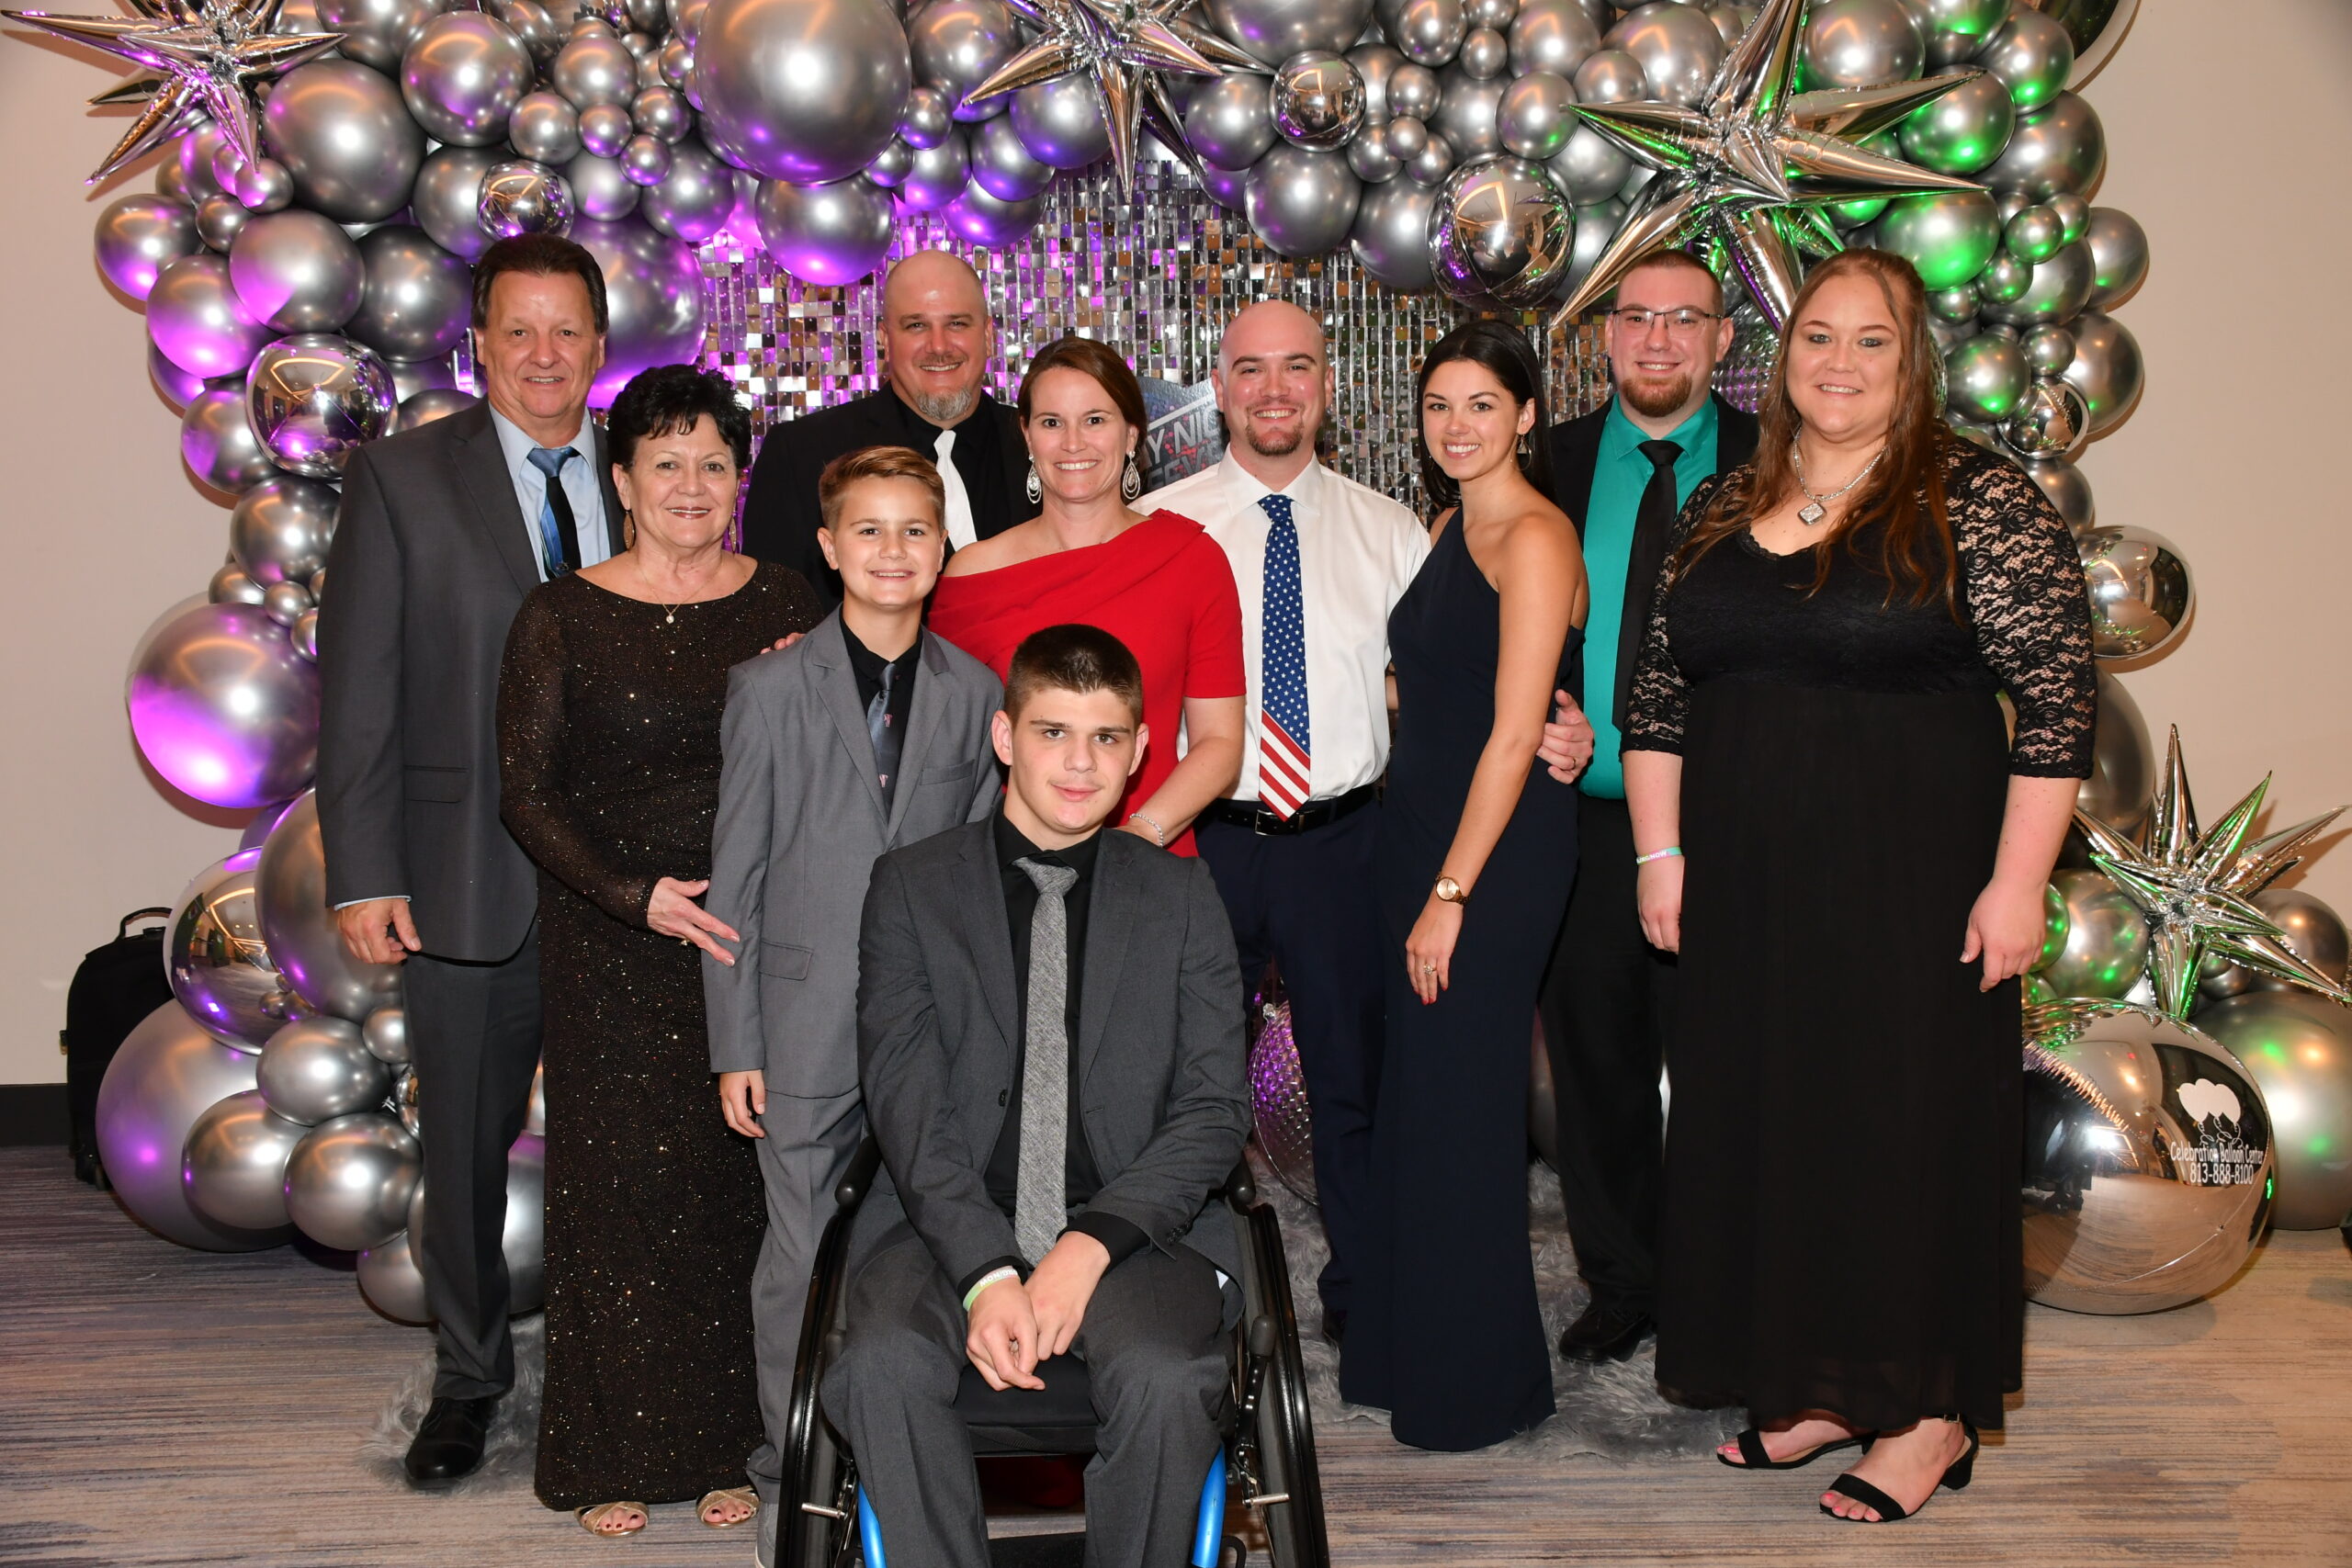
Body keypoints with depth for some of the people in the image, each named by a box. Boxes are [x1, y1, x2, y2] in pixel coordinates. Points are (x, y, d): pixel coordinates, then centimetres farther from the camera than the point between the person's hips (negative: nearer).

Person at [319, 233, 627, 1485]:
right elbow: (358, 690, -3)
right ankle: (468, 1378, 30)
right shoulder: (401, 477, 0)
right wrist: (362, 874, -8)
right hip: (471, 875, -1)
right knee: (465, 1145, 11)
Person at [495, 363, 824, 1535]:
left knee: (739, 1175, 4)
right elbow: (527, 791, -3)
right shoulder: (562, 616, 0)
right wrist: (634, 896, -15)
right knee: (621, 1176, 1)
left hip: (754, 934, 2)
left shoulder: (785, 605, 7)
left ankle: (720, 1440, 18)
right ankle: (611, 1453, 15)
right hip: (611, 942, -2)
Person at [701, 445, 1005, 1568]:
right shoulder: (769, 689, 1)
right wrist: (734, 1043, -2)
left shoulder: (975, 694, 6)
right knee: (803, 1256, 5)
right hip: (807, 1023, -1)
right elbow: (735, 877, 1)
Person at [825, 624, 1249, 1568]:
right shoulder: (911, 887, 6)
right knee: (884, 1368, -30)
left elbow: (1215, 1111, 1)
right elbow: (908, 1104, -3)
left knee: (1164, 1380, -29)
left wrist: (1091, 1243, -15)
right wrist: (985, 1272, -18)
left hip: (1132, 1225, 0)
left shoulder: (1182, 900, 9)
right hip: (952, 1225, 0)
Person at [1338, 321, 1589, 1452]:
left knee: (1462, 1109, -1)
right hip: (1417, 829, 9)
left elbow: (1512, 735, -18)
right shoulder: (1450, 528, 15)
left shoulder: (1534, 538, -13)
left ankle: (1479, 1386, 15)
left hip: (1495, 852, -8)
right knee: (1413, 1098, 13)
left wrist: (1450, 893, -18)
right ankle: (1406, 1353, 27)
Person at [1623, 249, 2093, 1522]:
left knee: (1911, 1115, 3)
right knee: (1764, 1115, 10)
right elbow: (1659, 694, 12)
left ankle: (1932, 1411, 18)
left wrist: (2017, 880, -14)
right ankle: (1816, 1383, 27)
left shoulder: (1979, 501, -6)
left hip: (1911, 878, -5)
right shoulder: (1721, 508, 10)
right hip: (1744, 884, 5)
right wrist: (1660, 853, 6)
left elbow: (2055, 699, -10)